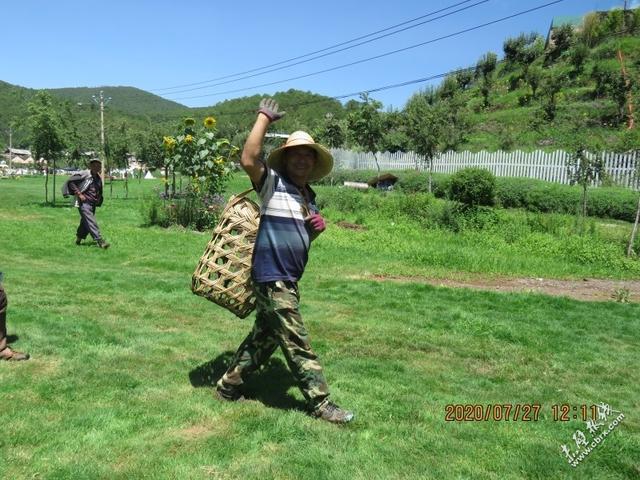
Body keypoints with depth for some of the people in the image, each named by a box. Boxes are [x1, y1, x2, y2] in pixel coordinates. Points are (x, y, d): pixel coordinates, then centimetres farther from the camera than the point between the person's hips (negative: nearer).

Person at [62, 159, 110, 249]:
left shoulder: (99, 178, 12)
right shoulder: (84, 175, -9)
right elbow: (70, 181, -11)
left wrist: (98, 199, 10)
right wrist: (78, 194, -16)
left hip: (92, 204, 7)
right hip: (84, 202, -7)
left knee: (85, 223, 15)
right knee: (91, 222, -13)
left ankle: (78, 238, 34)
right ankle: (99, 241, -18)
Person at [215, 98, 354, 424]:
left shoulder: (310, 197, 16)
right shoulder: (273, 183, -7)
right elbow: (248, 159, -26)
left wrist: (317, 229, 3)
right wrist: (264, 117, -17)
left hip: (287, 279, 9)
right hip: (272, 277, -9)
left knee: (264, 337, 18)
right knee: (297, 344, -2)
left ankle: (228, 386, 32)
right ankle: (320, 403, 10)